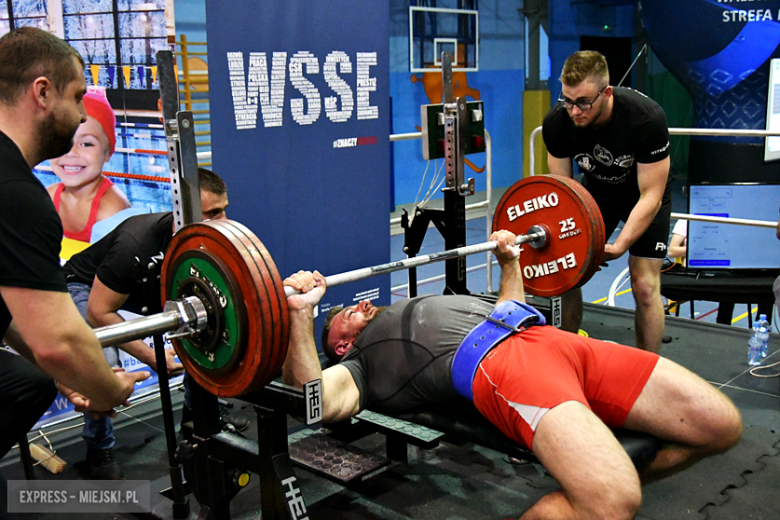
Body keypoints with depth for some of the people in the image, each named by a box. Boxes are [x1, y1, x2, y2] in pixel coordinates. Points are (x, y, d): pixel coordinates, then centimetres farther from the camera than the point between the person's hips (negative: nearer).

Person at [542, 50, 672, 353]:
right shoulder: (557, 122, -25)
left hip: (645, 194, -3)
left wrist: (619, 246, -39)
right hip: (597, 189, 4)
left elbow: (650, 196, -29)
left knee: (644, 285, -12)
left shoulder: (646, 119, -36)